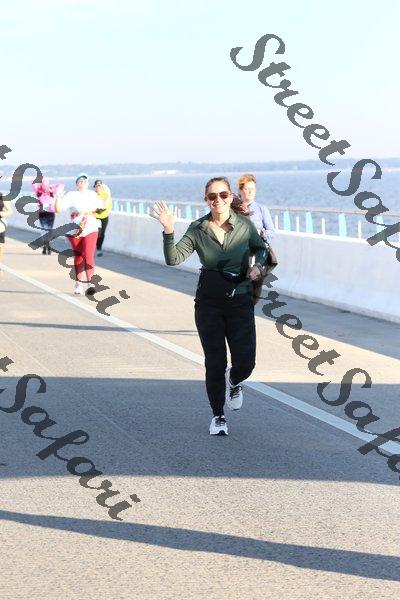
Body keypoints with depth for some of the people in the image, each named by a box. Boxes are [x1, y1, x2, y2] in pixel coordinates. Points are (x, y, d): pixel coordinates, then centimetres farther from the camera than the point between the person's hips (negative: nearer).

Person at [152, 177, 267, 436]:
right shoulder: (198, 229, -5)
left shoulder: (245, 225, -5)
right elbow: (174, 259, -14)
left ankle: (233, 382, 35)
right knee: (215, 362, 2)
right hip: (209, 302, 0)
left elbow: (261, 248, 15)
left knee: (245, 362, -3)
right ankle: (218, 416, 21)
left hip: (240, 300, 0)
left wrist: (258, 264, -4)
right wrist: (169, 232, -27)